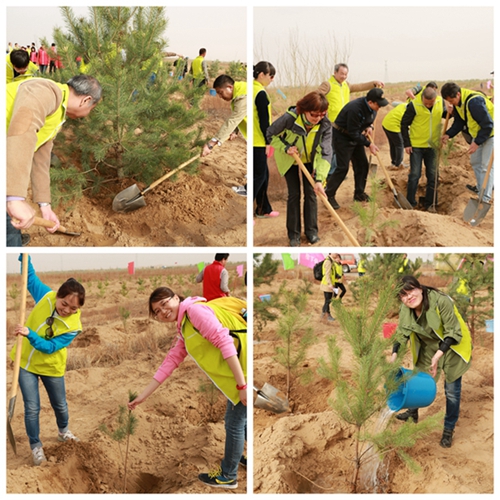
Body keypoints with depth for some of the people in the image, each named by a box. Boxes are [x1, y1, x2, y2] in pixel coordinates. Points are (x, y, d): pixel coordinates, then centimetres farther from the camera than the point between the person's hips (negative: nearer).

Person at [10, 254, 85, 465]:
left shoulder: (73, 326, -25)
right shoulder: (46, 296, -19)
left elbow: (49, 347, -27)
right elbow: (30, 277, -3)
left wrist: (29, 334, -41)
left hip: (50, 367, -1)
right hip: (26, 362, 1)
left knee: (60, 405, 20)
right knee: (32, 408, 0)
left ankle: (63, 431, 51)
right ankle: (36, 446, 19)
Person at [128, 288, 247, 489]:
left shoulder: (194, 309, -13)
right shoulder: (184, 331, 18)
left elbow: (225, 341, -20)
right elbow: (170, 362, 21)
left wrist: (241, 384, -22)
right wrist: (143, 395, 19)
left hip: (242, 368, -10)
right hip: (237, 370, 10)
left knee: (235, 423, 4)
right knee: (240, 421, 23)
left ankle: (228, 476, 21)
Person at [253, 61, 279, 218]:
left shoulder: (251, 89, 11)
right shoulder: (261, 93, -16)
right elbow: (264, 120, -17)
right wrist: (268, 141, -12)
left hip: (254, 140, 9)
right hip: (258, 142, -9)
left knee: (263, 174, 17)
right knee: (258, 176, -3)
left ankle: (263, 209, 25)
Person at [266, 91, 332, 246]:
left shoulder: (325, 125, -29)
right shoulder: (290, 118, -35)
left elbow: (326, 153, -32)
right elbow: (270, 135, -17)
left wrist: (319, 179, -40)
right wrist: (286, 148, -31)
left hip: (310, 159, 2)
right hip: (289, 159, -2)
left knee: (310, 192, 1)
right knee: (294, 194, -3)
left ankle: (311, 230, 17)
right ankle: (294, 234, 9)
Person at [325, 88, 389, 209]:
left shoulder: (372, 108, -6)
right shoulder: (355, 109, -33)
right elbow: (353, 133, -27)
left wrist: (370, 126, -5)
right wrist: (369, 144, -22)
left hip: (356, 136, 9)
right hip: (342, 136, -8)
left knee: (362, 165, 7)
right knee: (342, 167, -12)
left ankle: (359, 193, 20)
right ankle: (329, 195, -2)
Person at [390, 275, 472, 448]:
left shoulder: (441, 301, -34)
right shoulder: (405, 309, -16)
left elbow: (453, 333, -29)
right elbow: (402, 333, -5)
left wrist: (438, 355, -39)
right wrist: (394, 355, -22)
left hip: (452, 346, -5)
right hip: (428, 347, 5)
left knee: (452, 391, 2)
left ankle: (449, 430, 19)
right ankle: (413, 413, 44)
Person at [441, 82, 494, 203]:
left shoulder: (474, 101, -33)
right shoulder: (458, 103, -4)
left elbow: (488, 124, -30)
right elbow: (459, 122, 7)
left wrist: (477, 143, -27)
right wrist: (448, 134, -8)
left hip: (490, 133, -9)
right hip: (478, 134, 9)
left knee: (486, 166, -8)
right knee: (475, 162, 17)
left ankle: (485, 198, -4)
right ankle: (480, 188, 35)